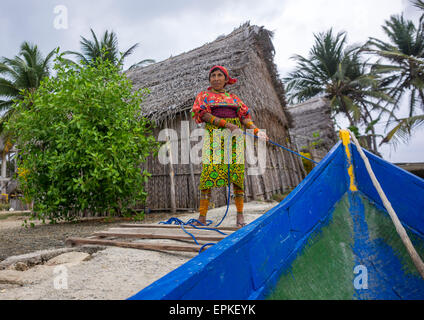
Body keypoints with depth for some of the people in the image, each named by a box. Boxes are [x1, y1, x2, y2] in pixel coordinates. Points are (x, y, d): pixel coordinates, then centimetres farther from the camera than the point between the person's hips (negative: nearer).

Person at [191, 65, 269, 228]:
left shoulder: (234, 98, 23)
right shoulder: (204, 96, 16)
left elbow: (245, 116, 14)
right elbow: (204, 114, -2)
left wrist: (257, 131, -3)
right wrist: (227, 124, -13)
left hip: (235, 138, 2)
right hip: (214, 136, -2)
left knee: (237, 174, -5)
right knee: (209, 172, -12)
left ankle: (240, 215, 0)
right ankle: (202, 216, -9)